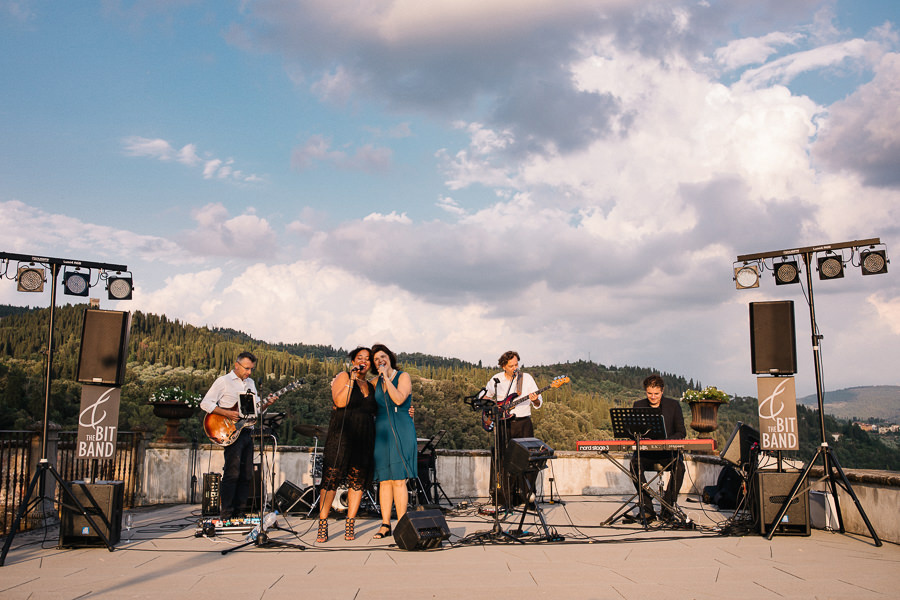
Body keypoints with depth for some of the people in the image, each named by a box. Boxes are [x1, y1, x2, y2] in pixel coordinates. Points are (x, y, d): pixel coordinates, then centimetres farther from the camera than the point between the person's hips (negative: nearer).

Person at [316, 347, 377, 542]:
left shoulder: (370, 386, 19)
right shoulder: (343, 377, 2)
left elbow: (375, 412, 23)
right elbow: (340, 402, -13)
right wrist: (351, 380, -16)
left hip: (364, 438, 5)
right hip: (341, 436, -5)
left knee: (358, 479, 3)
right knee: (331, 477, -7)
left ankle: (350, 525, 11)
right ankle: (322, 524, -1)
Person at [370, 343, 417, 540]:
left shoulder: (403, 377, 0)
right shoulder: (376, 382, 15)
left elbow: (399, 399, -16)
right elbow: (373, 408, 20)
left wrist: (386, 378, -13)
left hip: (400, 431, -5)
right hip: (381, 432, 5)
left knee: (398, 479, -9)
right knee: (384, 480, 3)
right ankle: (385, 525, 6)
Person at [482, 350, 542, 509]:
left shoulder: (526, 378, 4)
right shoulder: (496, 380, 6)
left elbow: (539, 403, 4)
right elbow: (484, 397, 19)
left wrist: (535, 400, -18)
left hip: (523, 423, 0)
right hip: (504, 425, 0)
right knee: (505, 461, -2)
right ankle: (508, 499, 5)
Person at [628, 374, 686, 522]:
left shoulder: (673, 405, 4)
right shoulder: (638, 406, 8)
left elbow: (681, 432, 1)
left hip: (667, 452, -1)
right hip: (645, 452, 1)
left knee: (679, 465, -32)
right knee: (635, 463, -32)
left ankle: (667, 507, -19)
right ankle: (647, 508, -24)